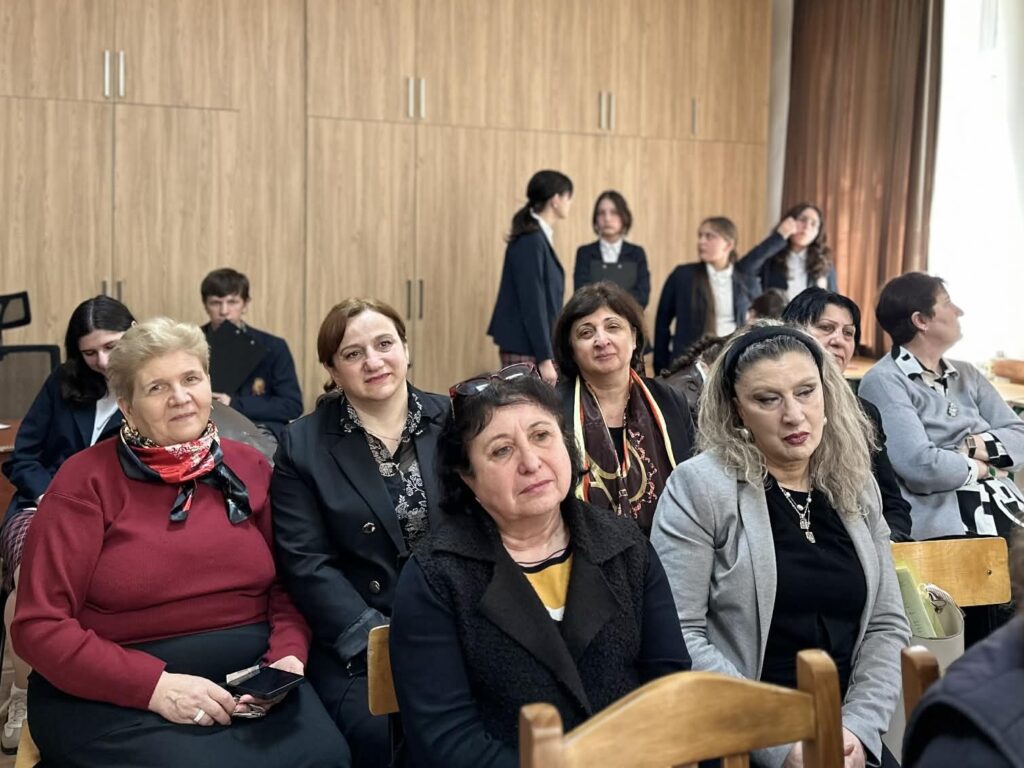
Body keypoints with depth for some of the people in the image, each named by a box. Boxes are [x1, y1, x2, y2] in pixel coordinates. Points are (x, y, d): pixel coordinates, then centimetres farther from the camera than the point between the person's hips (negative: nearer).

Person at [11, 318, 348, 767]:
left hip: (249, 677, 3)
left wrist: (287, 656, -9)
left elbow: (285, 585, 12)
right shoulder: (87, 480, -4)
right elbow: (41, 625, -8)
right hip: (118, 696, -3)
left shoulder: (248, 467, 9)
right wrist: (153, 685, -19)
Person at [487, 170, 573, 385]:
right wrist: (545, 359, -19)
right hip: (527, 352, -9)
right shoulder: (531, 241, -15)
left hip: (536, 348, 9)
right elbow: (532, 305, -18)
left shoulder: (539, 238, 12)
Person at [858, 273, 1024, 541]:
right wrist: (983, 468, -2)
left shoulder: (967, 375, 17)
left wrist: (971, 446, -7)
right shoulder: (883, 381, -7)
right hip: (943, 525, -7)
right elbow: (921, 465, -18)